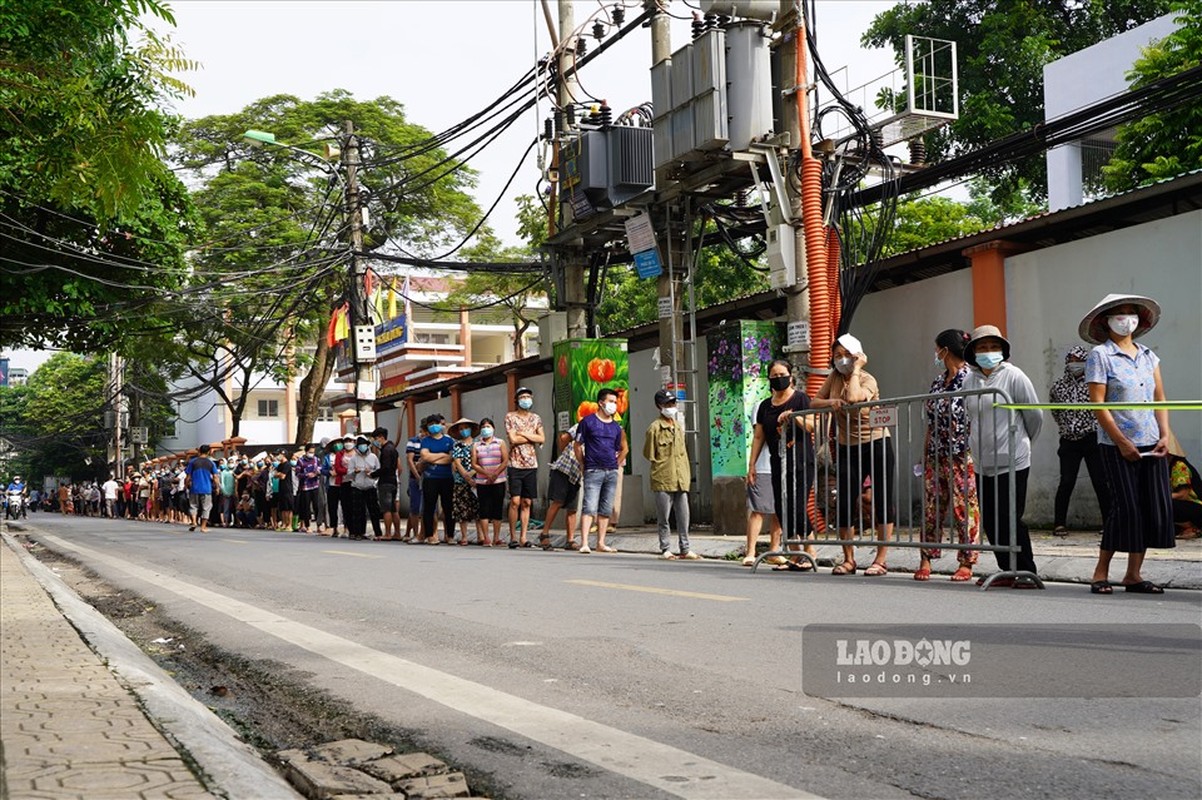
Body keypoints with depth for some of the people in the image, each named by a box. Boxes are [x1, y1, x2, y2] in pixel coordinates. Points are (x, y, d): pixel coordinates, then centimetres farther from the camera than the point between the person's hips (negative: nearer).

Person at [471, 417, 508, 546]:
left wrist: (495, 474, -14)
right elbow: (474, 464, 1)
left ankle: (496, 537, 7)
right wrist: (487, 474, -13)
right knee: (484, 509, -4)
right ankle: (485, 538, -4)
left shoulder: (500, 443, 7)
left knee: (497, 509, 1)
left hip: (499, 481, 0)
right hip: (482, 482, 1)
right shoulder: (476, 446, 9)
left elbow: (505, 461, -2)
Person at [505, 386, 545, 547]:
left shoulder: (536, 418, 13)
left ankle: (523, 538, 7)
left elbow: (542, 439, 1)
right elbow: (513, 439, -11)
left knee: (527, 502, 4)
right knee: (515, 501, -9)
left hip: (531, 465, 4)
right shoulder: (510, 417, 1)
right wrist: (532, 437, -3)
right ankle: (513, 537, -1)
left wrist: (523, 433, -8)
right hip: (515, 464, -4)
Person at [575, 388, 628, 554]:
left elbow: (623, 449, 23)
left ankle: (601, 543, 11)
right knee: (589, 508, -12)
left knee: (606, 510, 6)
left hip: (612, 472, 5)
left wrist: (617, 465, 12)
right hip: (593, 471, -5)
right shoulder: (588, 421, 0)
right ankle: (584, 543, -16)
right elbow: (578, 445, 2)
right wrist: (584, 465, 0)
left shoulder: (616, 426, 14)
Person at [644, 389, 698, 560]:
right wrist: (662, 466, 2)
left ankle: (685, 549, 12)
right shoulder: (655, 428, -7)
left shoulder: (678, 425, 13)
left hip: (681, 479, 6)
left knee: (683, 516, 5)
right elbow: (649, 454, -2)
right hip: (663, 480, -6)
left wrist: (686, 473, 14)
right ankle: (665, 550, 11)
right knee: (664, 518, 2)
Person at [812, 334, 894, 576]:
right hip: (847, 448, 5)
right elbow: (814, 402, 9)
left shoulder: (867, 380, -11)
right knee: (844, 504, 2)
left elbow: (852, 398, -30)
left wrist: (856, 369, -19)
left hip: (875, 443, -5)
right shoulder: (834, 378, 7)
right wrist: (831, 402, -11)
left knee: (883, 503, -3)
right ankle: (848, 560, 12)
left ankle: (880, 560, 2)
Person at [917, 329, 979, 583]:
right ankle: (926, 559, 12)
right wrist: (925, 454, 16)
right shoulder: (938, 383, 14)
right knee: (931, 507, 7)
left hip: (962, 456, -7)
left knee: (964, 509, -2)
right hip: (936, 456, 7)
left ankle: (966, 562, 6)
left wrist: (974, 454, -16)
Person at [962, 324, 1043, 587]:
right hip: (983, 464, 5)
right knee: (990, 522, 8)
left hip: (1012, 462, -5)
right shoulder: (969, 380, 8)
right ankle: (1007, 570, 19)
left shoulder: (1014, 376, -7)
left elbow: (1035, 416, 1)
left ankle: (1026, 572, 5)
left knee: (1010, 520, -7)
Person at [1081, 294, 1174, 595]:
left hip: (1151, 444, 6)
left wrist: (1165, 435, 0)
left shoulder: (1148, 355, 14)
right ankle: (1101, 573, 7)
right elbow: (1098, 404, -10)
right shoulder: (1100, 355, -4)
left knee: (1156, 507, 2)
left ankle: (1133, 575, 11)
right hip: (1117, 445, -6)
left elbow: (1160, 398, 13)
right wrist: (1121, 442, -13)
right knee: (1126, 507, -7)